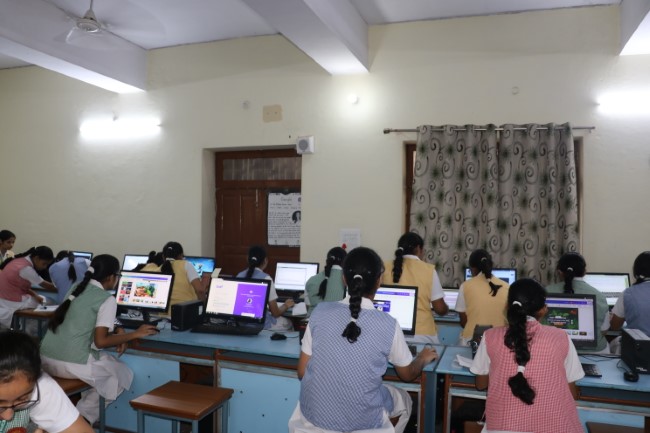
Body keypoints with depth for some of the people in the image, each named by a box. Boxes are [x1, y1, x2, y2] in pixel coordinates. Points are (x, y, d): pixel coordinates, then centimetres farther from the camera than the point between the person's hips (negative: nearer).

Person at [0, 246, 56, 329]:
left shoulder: (21, 260, 4)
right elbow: (45, 286, -13)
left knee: (43, 299, 8)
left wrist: (34, 295, -1)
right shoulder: (27, 268, -22)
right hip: (9, 302, -9)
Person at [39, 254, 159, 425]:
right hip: (72, 364, -8)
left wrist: (117, 330, 14)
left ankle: (82, 413, 25)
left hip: (46, 358, 8)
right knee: (123, 374, 16)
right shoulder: (107, 299, -9)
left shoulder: (77, 289, 14)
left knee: (109, 361, 29)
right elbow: (100, 341, -14)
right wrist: (134, 334, -3)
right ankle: (84, 416, 9)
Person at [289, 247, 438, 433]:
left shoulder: (320, 312, -9)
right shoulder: (388, 325, -14)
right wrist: (423, 358, 26)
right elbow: (408, 374, 5)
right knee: (404, 399, 28)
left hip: (314, 415, 2)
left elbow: (302, 372, -1)